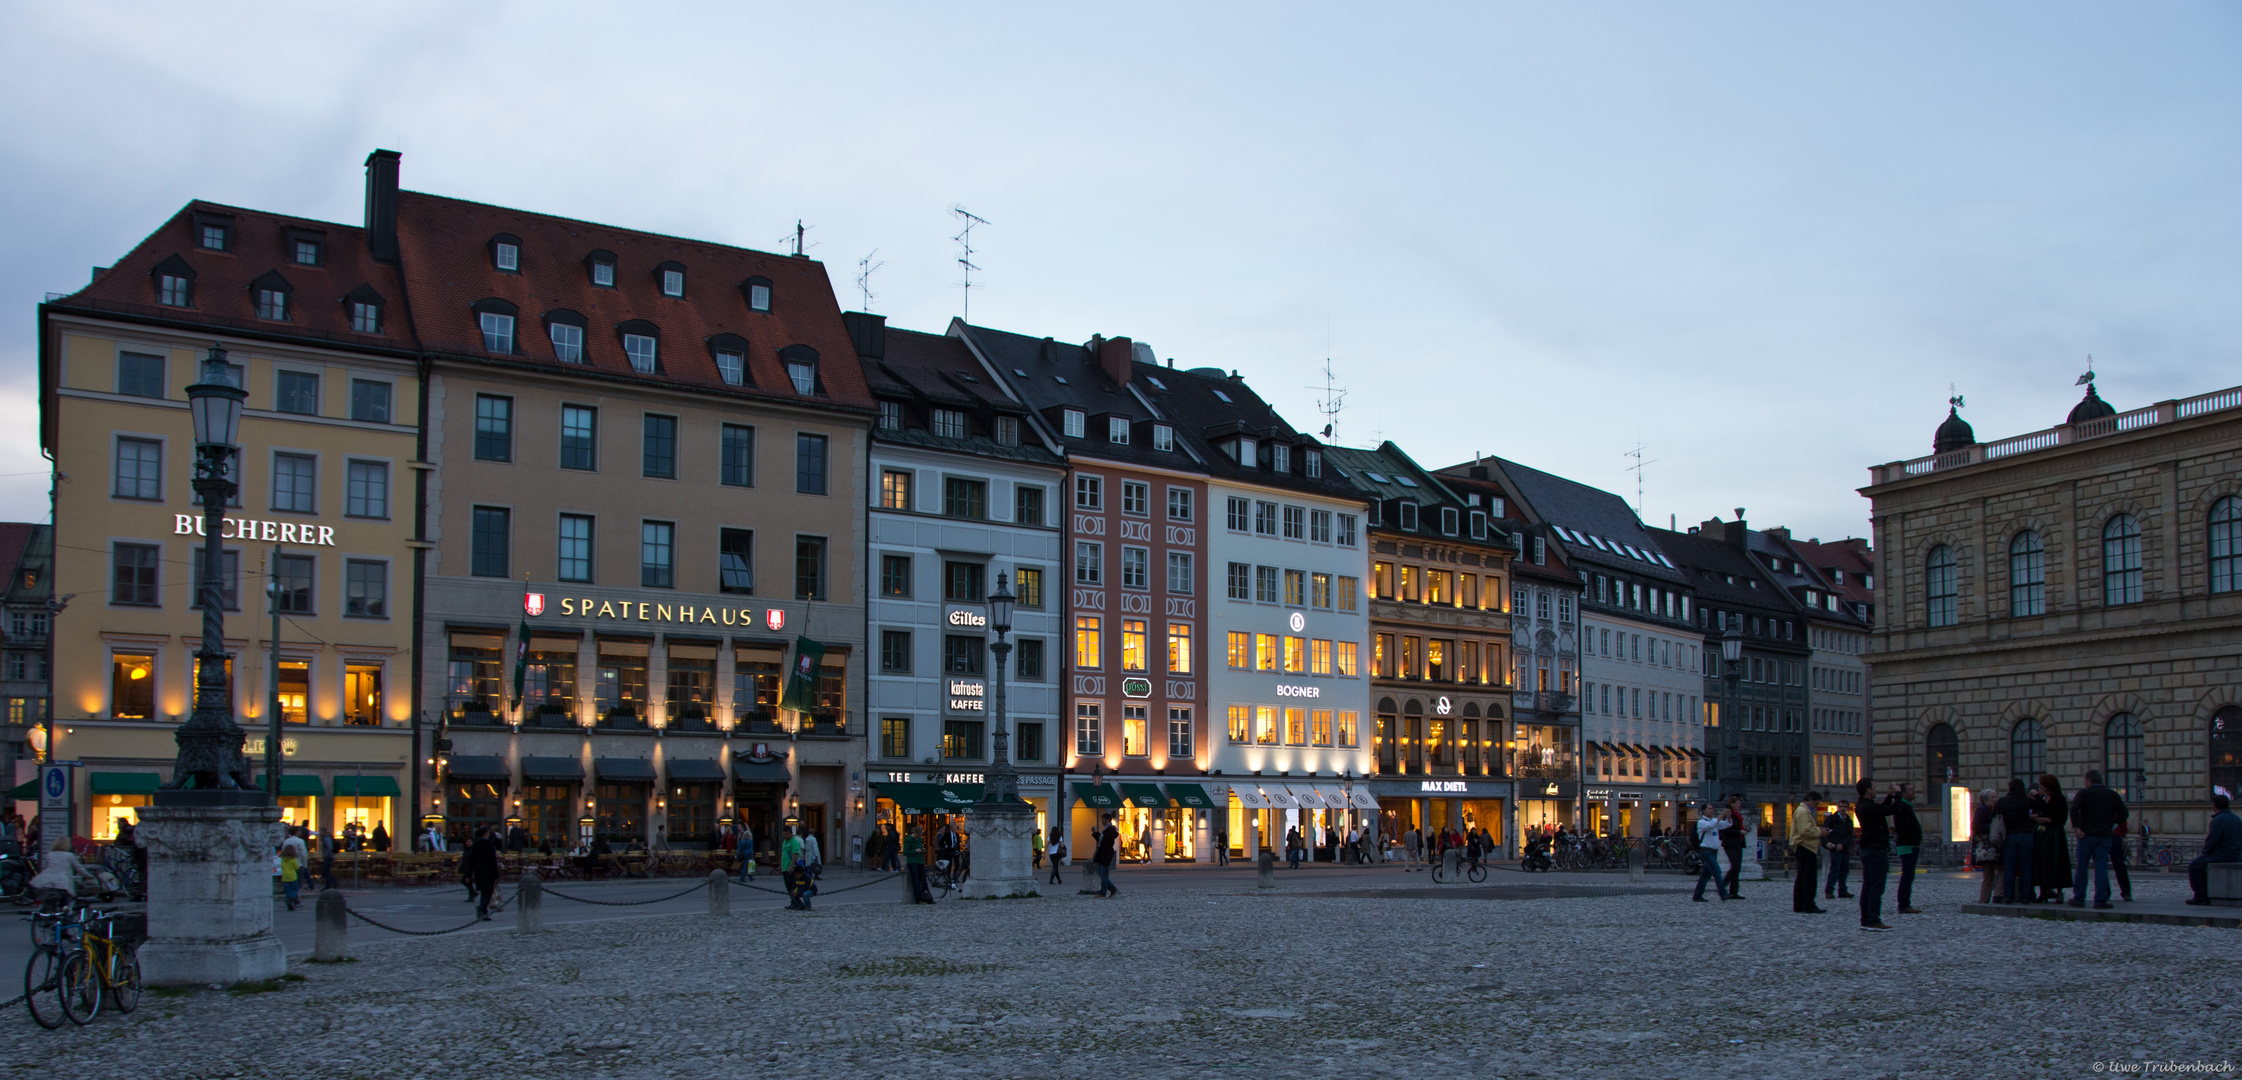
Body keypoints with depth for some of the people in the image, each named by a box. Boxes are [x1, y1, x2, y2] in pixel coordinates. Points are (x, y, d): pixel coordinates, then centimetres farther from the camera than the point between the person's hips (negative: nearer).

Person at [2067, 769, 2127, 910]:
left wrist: (2075, 827, -16)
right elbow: (2123, 813, 8)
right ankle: (2101, 900, -4)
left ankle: (2078, 899, 10)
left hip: (2086, 835, -2)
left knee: (2081, 868, 6)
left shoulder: (2084, 793, -2)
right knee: (2101, 868, 1)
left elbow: (2074, 808, -18)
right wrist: (2112, 824, 17)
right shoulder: (2113, 795, 9)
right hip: (2105, 837, 2)